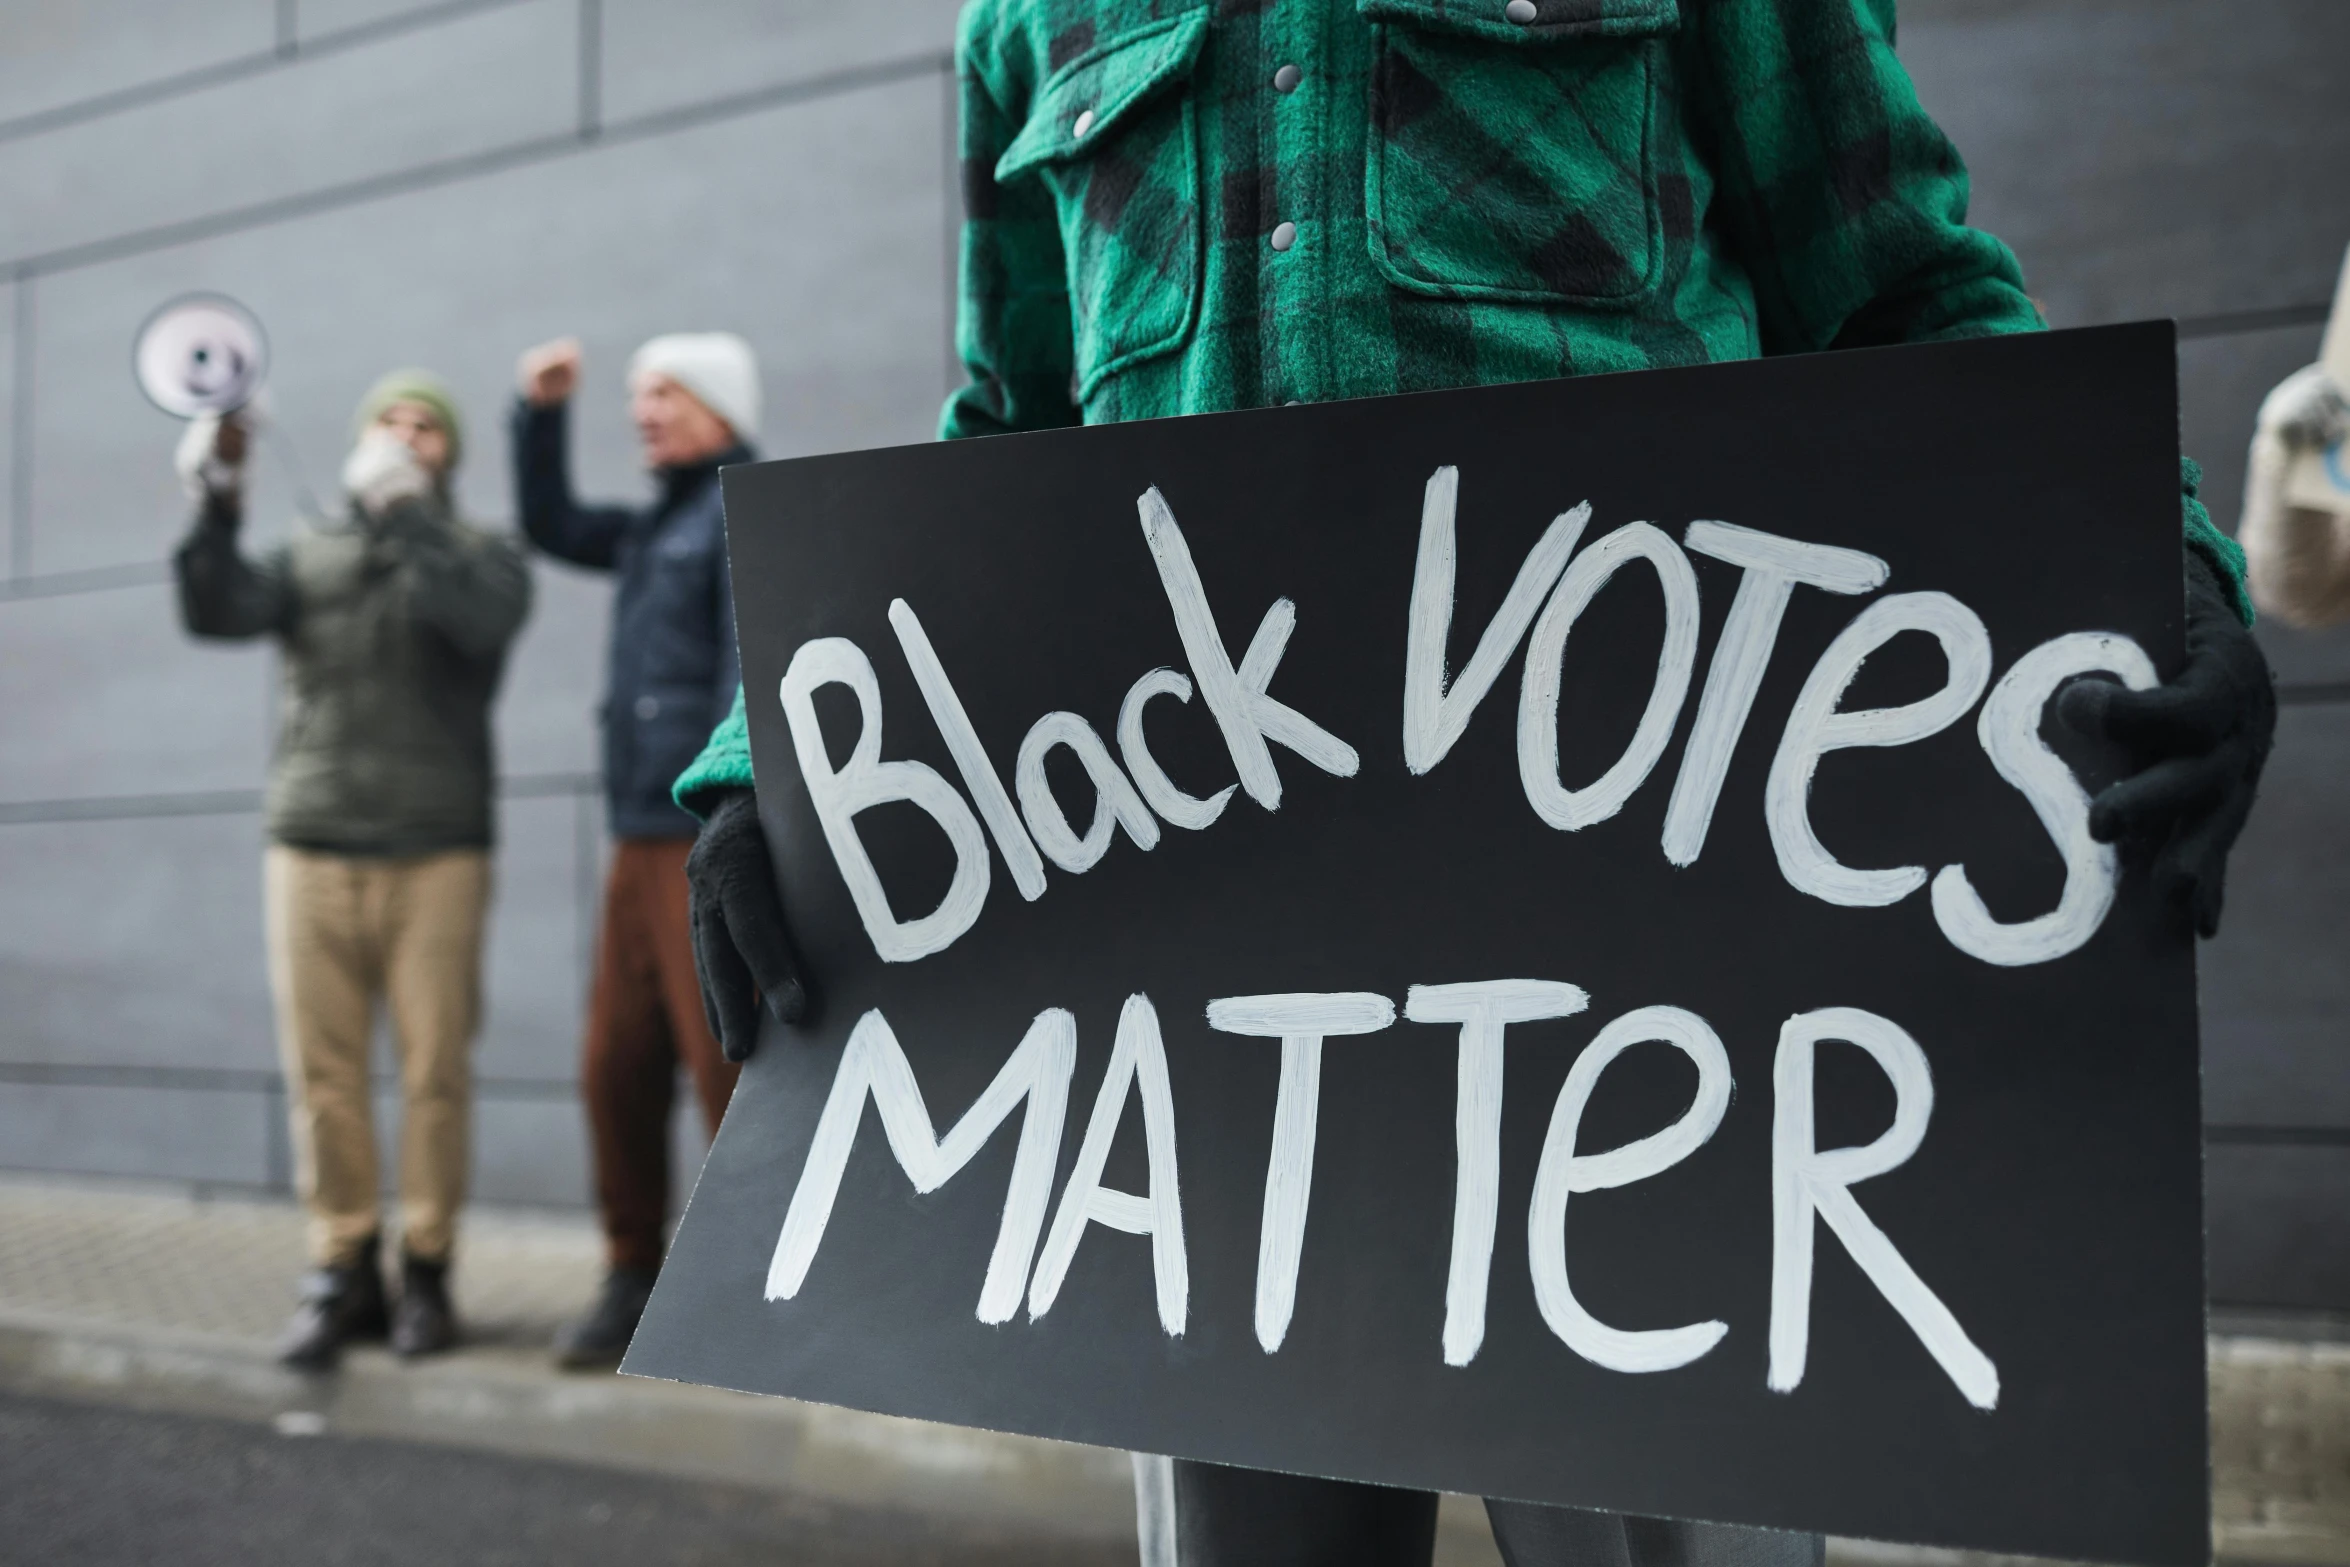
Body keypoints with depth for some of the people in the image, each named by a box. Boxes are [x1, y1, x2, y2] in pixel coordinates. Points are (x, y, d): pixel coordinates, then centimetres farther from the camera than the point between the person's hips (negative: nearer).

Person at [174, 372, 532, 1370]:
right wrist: (216, 507, -16)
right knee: (322, 1074, 1)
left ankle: (427, 1273, 9)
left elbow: (479, 618, -14)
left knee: (435, 1070, -2)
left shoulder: (483, 556, 9)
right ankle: (342, 1274, 11)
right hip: (309, 852, 2)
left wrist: (404, 506, -17)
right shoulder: (309, 557, 15)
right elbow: (216, 612, -3)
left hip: (436, 858, -2)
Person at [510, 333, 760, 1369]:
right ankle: (634, 1282, 17)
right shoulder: (659, 525, 21)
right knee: (618, 1070, 8)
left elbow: (754, 672, -15)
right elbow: (552, 527, 34)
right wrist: (542, 413, 20)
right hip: (643, 845, 9)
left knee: (729, 1069, -7)